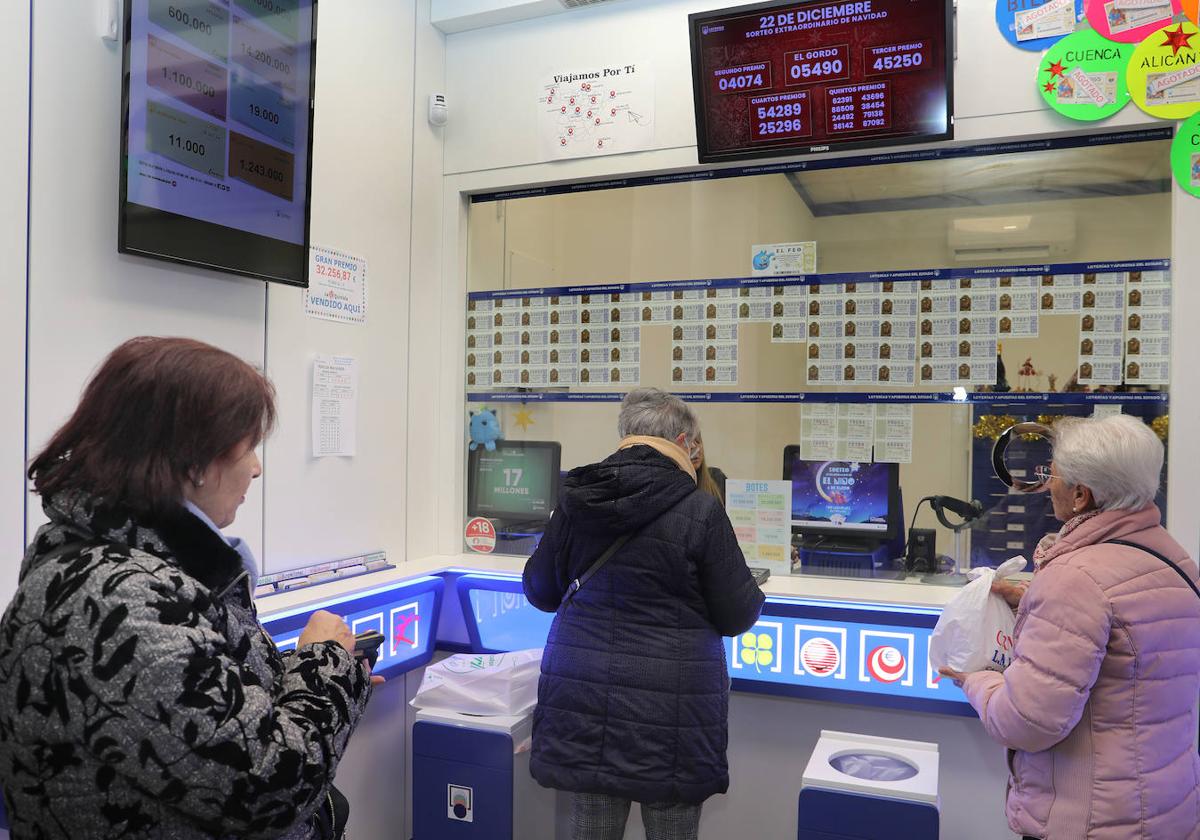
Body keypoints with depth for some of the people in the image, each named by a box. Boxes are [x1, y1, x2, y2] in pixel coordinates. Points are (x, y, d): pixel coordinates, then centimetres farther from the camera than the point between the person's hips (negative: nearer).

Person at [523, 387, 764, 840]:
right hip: (668, 701, -4)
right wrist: (753, 591, 17)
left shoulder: (576, 499, 0)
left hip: (583, 693, 4)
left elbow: (540, 591, 11)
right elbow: (736, 616, -4)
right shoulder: (700, 510, -12)